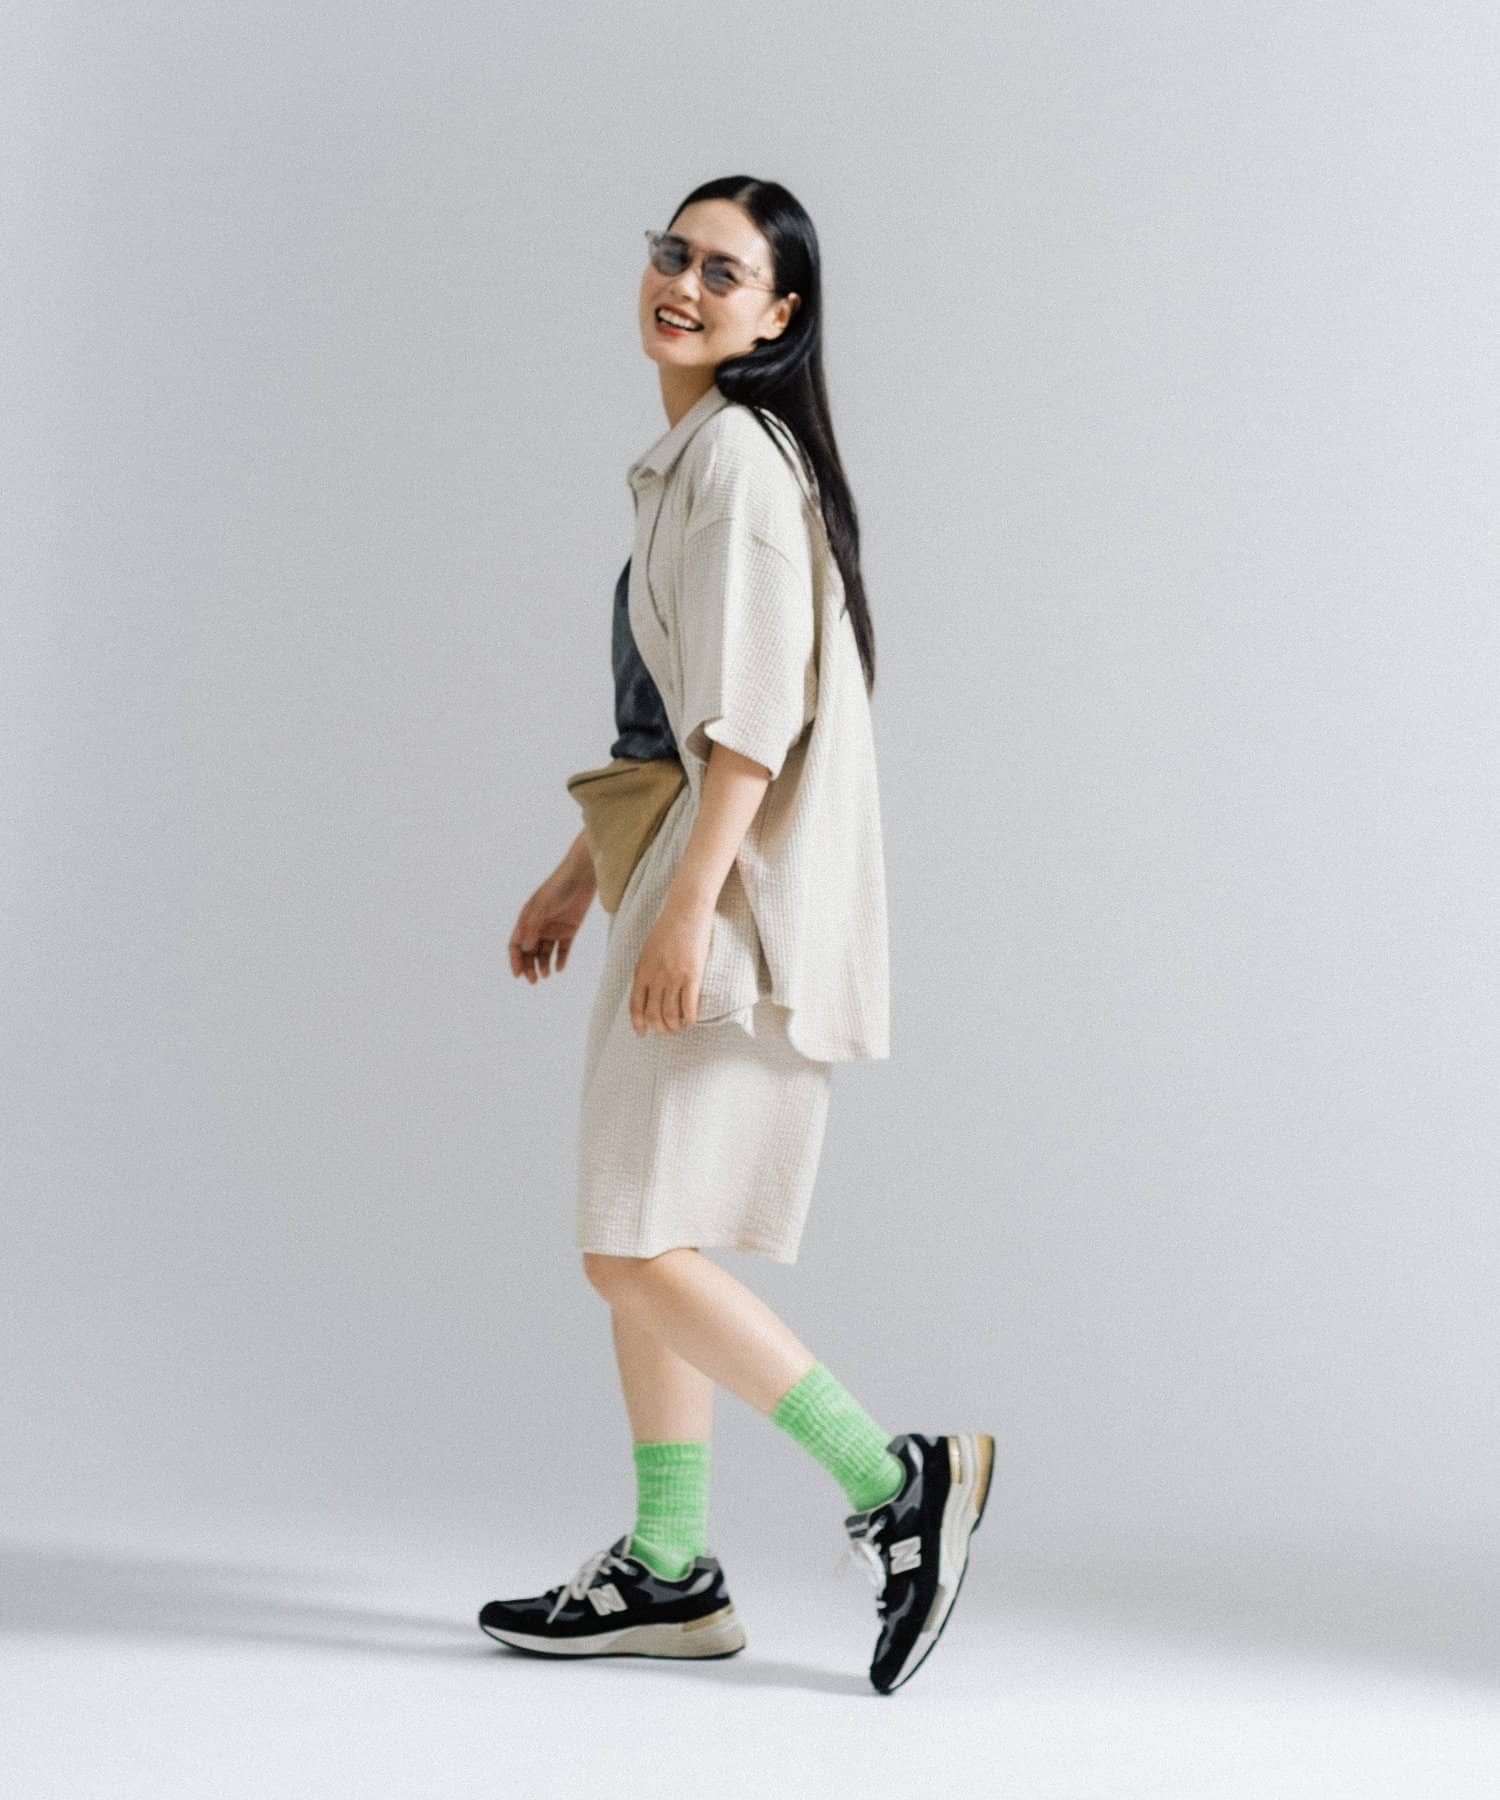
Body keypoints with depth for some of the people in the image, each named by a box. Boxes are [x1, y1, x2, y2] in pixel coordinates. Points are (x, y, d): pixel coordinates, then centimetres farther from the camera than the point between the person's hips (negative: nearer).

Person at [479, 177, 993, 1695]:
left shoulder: (741, 453, -12)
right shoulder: (687, 457, 18)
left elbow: (754, 713, -20)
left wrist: (686, 907, -24)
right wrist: (579, 873, 24)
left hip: (740, 880, -10)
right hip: (684, 871, 10)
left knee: (633, 1246, -10)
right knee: (640, 1242, 11)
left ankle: (894, 1481, -1)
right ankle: (668, 1571, 18)